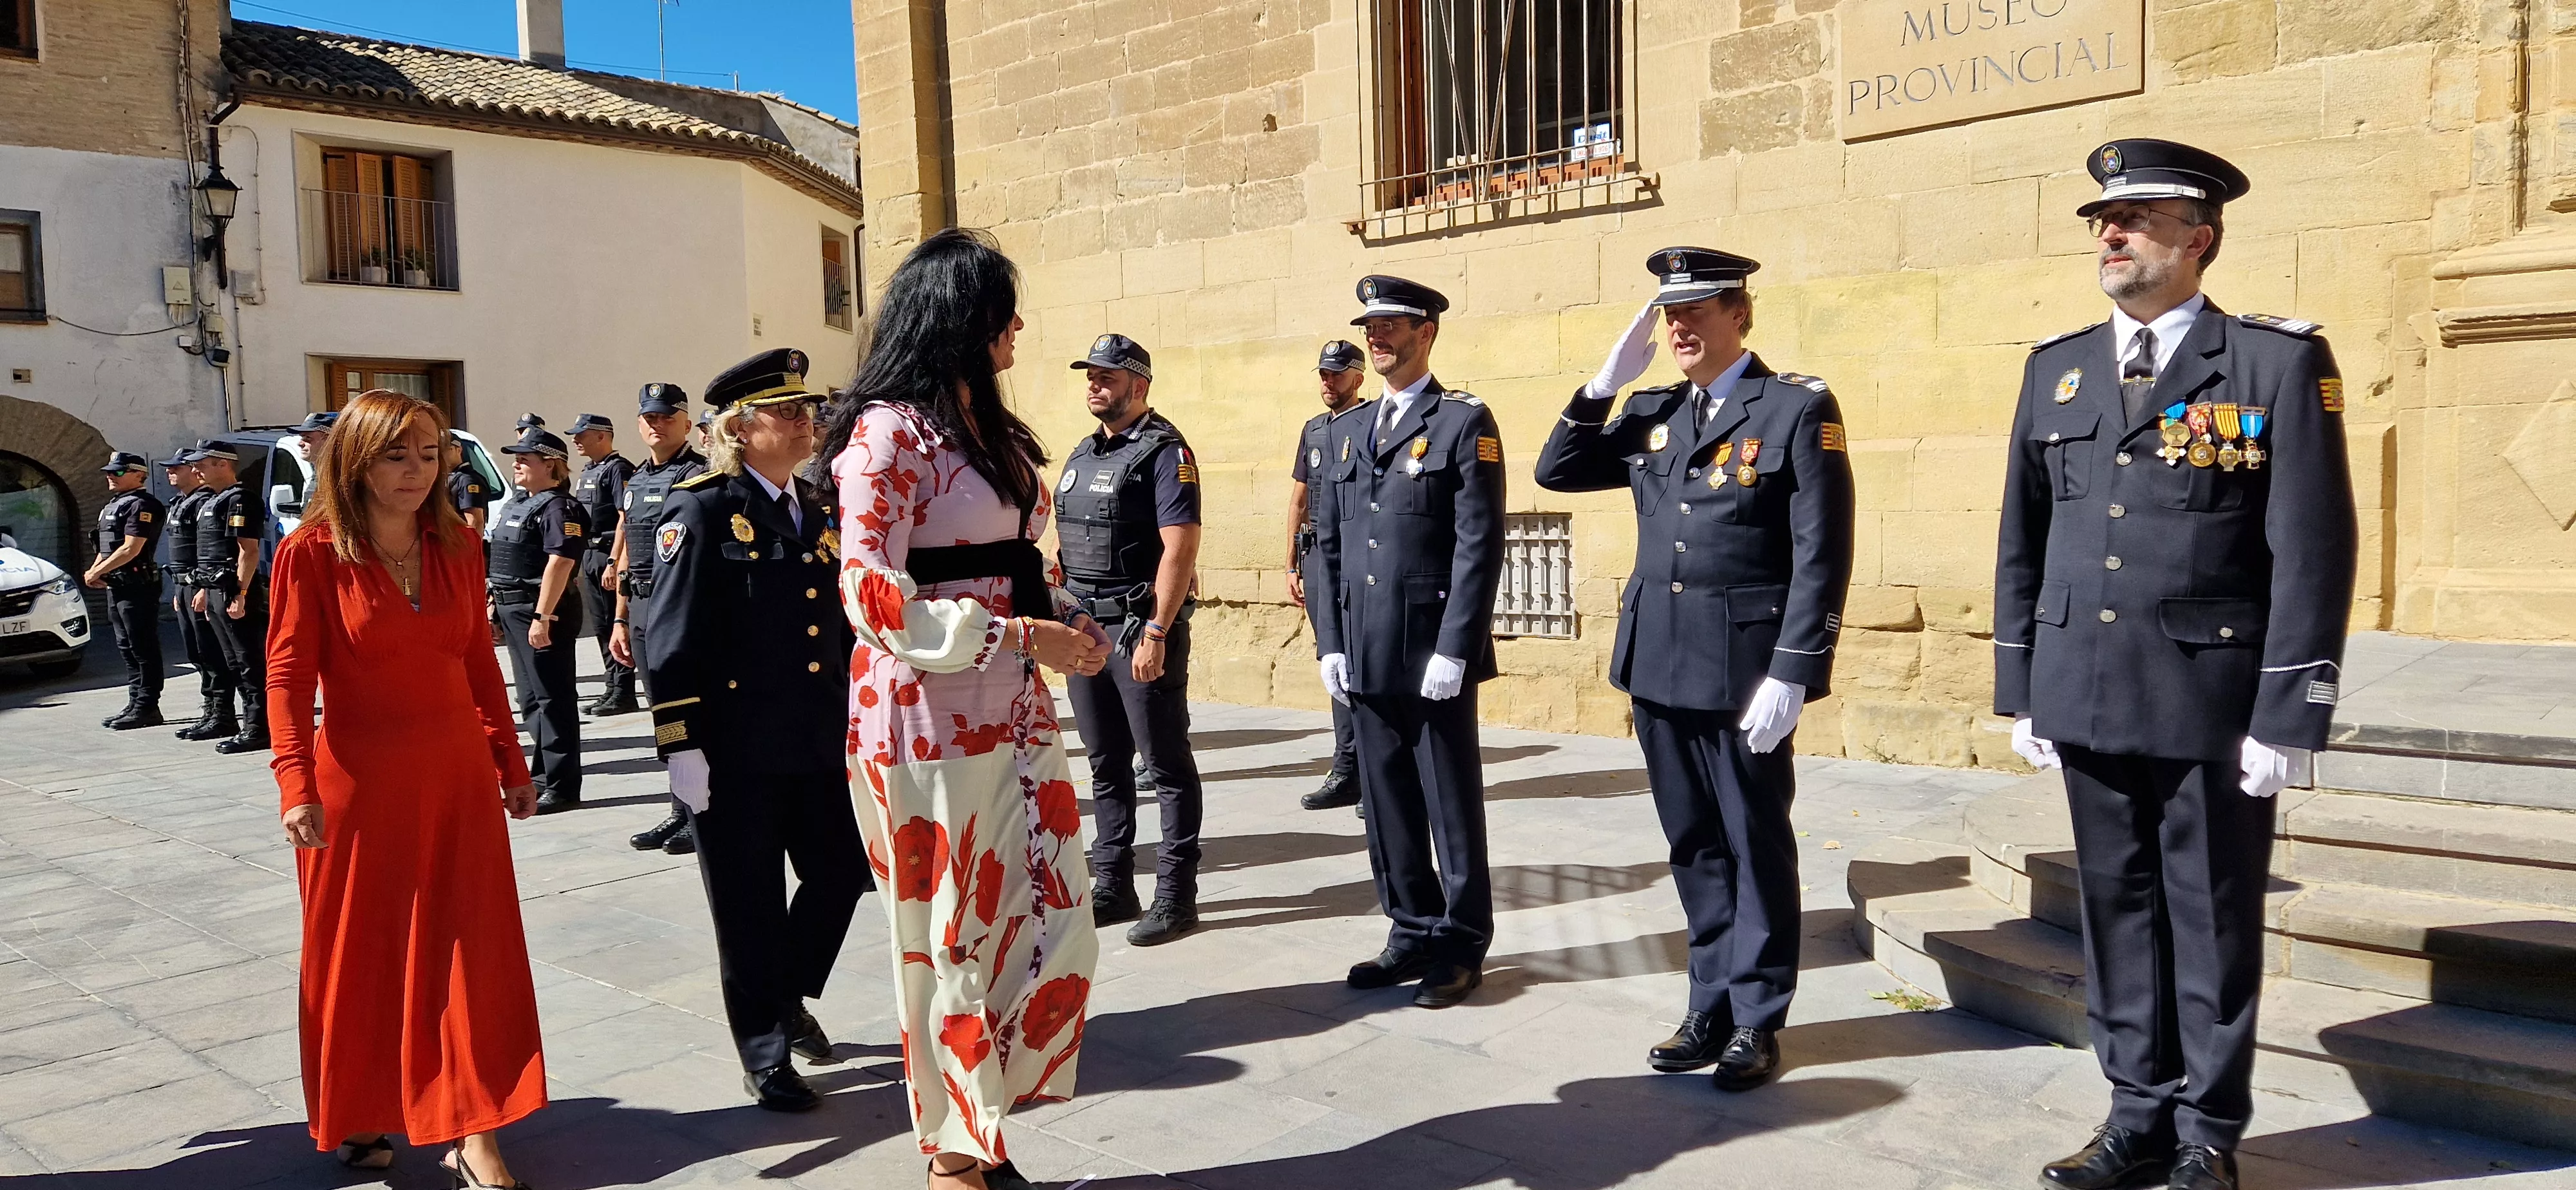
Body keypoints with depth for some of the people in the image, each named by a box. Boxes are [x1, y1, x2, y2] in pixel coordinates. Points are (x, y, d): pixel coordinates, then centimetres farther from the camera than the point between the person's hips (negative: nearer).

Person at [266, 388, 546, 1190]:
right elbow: (289, 676, -10)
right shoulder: (312, 552, -7)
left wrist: (511, 765, 10)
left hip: (457, 775, 3)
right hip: (359, 781, -3)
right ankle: (357, 1116, 31)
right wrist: (296, 783, -19)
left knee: (470, 950, 2)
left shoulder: (457, 546, 4)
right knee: (359, 953, 11)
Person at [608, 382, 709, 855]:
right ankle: (682, 811, 21)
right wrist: (621, 619, 19)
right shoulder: (635, 482, 16)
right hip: (642, 608, 8)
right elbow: (627, 556, 21)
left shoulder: (700, 475, -8)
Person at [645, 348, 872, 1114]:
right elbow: (673, 640, -11)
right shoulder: (702, 513, -7)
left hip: (821, 746, 6)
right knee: (751, 904, 5)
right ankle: (765, 1054, 21)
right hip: (736, 754, -6)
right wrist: (681, 745, -15)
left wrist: (858, 723, 16)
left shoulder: (819, 513, 12)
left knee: (841, 874, 11)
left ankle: (789, 996, 38)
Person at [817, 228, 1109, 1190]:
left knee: (1058, 930, 8)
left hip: (1016, 714, 8)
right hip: (929, 723, -8)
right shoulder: (890, 434, -11)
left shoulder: (993, 431, 15)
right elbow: (875, 600, -19)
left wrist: (1069, 617, 2)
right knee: (948, 945, 6)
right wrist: (1022, 636, -19)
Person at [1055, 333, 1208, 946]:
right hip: (1085, 627, 8)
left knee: (1167, 764, 0)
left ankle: (1176, 895, 8)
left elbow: (1181, 548, -17)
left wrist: (1156, 633, -22)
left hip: (1142, 626, -8)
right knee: (1106, 764, 14)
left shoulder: (1164, 452, -9)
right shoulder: (1082, 454, 15)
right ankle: (1112, 887, 23)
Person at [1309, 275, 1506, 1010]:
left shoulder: (1464, 423, -4)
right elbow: (1327, 544, 14)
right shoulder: (1346, 430, 14)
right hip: (1364, 659, 6)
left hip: (1434, 656, -5)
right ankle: (1413, 933, 25)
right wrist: (1330, 643, 6)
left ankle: (1462, 947, 17)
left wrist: (1453, 650, -15)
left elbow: (1479, 546, -10)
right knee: (1387, 803, 12)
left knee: (1451, 804, 5)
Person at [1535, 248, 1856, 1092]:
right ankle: (1712, 1005, 27)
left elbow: (1823, 554, -11)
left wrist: (1791, 674, -17)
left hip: (1746, 669, -5)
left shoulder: (1798, 409, -6)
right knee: (1694, 844, 14)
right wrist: (1606, 382, 3)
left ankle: (1757, 1019, 20)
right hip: (1659, 666, 6)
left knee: (1756, 845, 7)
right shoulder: (1651, 414, 11)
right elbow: (1556, 473, 13)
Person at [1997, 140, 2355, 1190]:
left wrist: (2288, 716, -12)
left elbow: (2314, 554, -8)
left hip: (2213, 707, -4)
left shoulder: (2279, 364, -4)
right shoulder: (2055, 371, 9)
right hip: (2088, 702, 4)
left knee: (2214, 924, 7)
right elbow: (2022, 546, 11)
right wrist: (2022, 694, 8)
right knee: (2118, 913, 12)